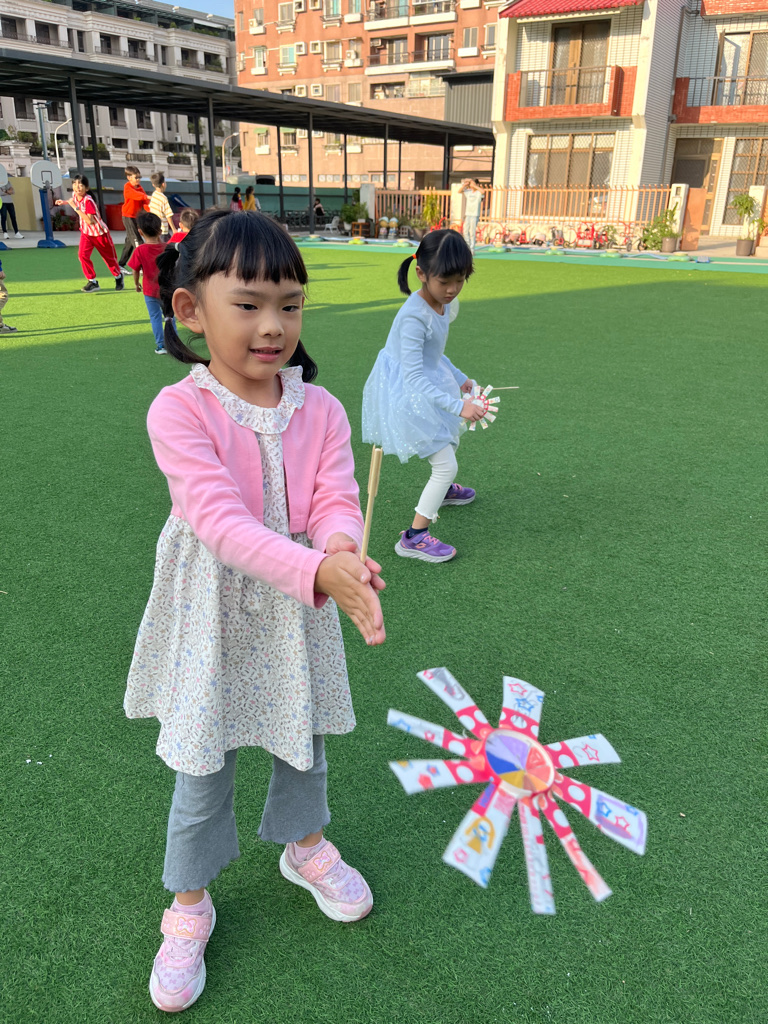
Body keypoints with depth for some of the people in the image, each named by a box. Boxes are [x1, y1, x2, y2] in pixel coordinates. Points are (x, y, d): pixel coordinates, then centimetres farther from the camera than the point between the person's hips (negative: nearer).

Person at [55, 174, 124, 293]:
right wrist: (65, 202, 11)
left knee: (109, 257, 10)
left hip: (100, 232, -6)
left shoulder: (88, 201, -28)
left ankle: (118, 278, 34)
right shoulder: (74, 195, -6)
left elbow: (89, 220, -38)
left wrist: (75, 207, -36)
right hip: (86, 232, 6)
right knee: (82, 255, -12)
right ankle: (92, 282, -3)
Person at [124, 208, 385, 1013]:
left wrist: (343, 550, -37)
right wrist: (321, 569, -42)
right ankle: (189, 902, 40)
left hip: (297, 609, 4)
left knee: (304, 740, 23)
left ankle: (304, 845, 53)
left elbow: (336, 501, -13)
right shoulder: (180, 410, -20)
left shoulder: (319, 409, -8)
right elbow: (221, 519, -30)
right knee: (203, 766, 12)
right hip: (214, 614, -3)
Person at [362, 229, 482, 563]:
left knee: (451, 437, 32)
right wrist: (458, 405, -41)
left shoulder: (441, 305, -3)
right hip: (407, 395, -9)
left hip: (427, 386, 9)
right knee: (446, 464, -9)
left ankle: (443, 490, 61)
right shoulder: (414, 316, -31)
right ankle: (414, 538, -1)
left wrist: (458, 378, 13)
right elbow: (414, 377, -36)